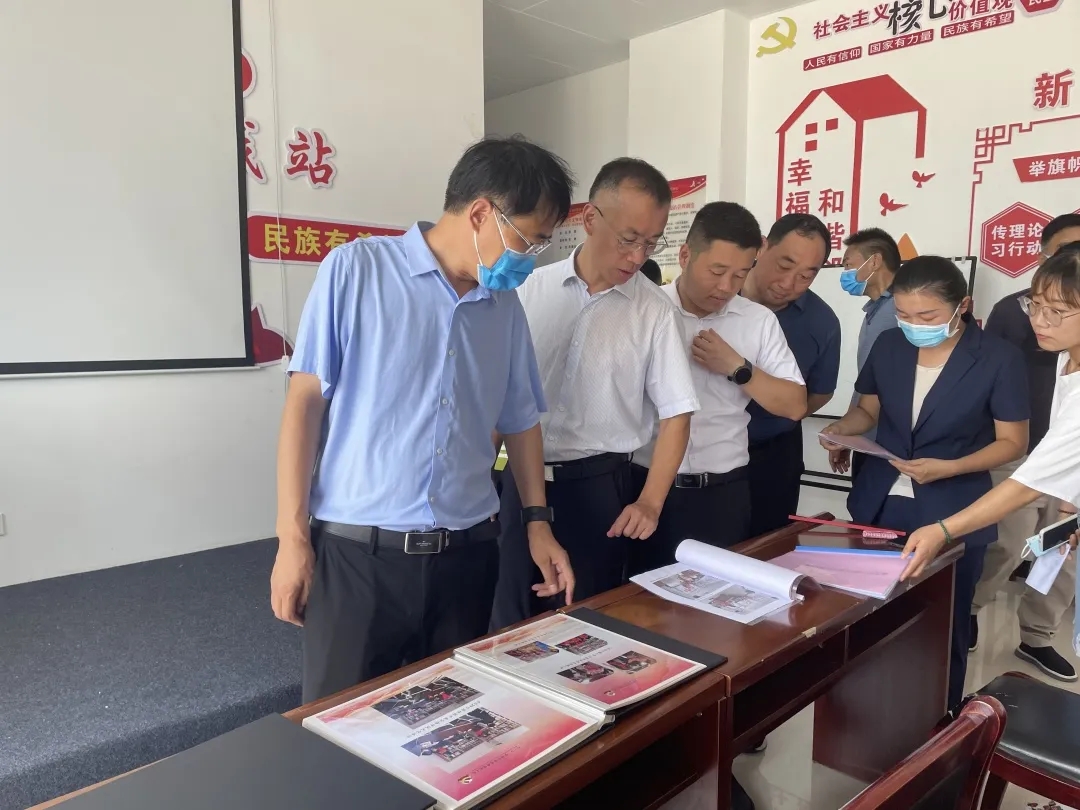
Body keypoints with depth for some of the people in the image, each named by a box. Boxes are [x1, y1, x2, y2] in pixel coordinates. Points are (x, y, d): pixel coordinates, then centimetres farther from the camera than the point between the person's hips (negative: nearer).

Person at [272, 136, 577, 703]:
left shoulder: (506, 306, 8)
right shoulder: (356, 269, -5)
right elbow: (304, 401, -6)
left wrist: (537, 522, 12)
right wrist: (292, 537, -8)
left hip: (467, 554, 4)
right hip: (357, 551, -4)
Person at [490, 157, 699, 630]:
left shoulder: (654, 311, -6)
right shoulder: (532, 290, 0)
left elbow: (676, 412, -4)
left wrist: (650, 503, -11)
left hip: (600, 482, -1)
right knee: (511, 617, 12)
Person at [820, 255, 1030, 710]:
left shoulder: (999, 359, -11)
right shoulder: (888, 346, 0)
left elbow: (1013, 442, -7)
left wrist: (948, 468, -22)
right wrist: (839, 431, -10)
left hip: (952, 516, -3)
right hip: (879, 506, 4)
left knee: (943, 628, 11)